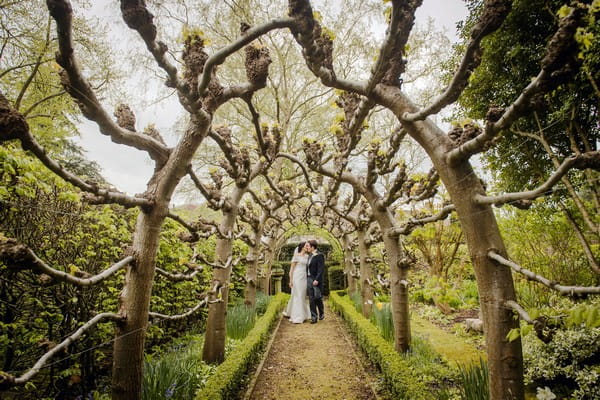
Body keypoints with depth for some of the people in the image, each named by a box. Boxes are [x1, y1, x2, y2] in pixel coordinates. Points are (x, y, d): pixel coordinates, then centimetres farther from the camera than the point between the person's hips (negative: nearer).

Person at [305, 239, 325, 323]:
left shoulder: (320, 256, -10)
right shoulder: (310, 255, 14)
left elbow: (321, 269, -16)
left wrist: (317, 279, -23)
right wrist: (307, 279, 13)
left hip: (316, 280, -6)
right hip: (309, 279, 7)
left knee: (318, 298, 3)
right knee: (311, 299, 3)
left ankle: (321, 313, 27)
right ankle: (314, 317, 7)